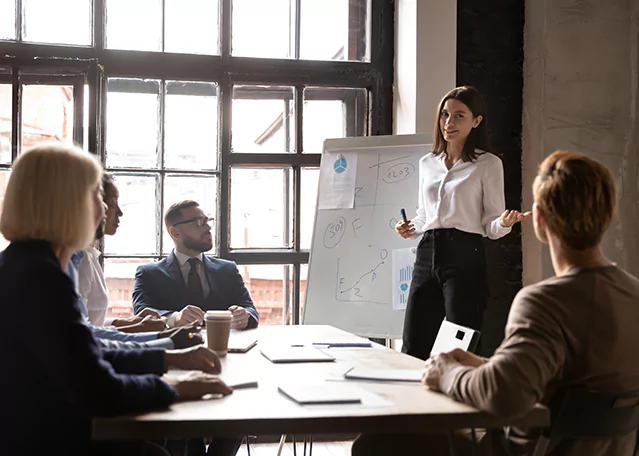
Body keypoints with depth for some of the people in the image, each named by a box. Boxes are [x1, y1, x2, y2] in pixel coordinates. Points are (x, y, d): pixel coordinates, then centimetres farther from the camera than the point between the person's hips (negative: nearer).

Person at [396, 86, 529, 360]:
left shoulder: (488, 164, 1)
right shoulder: (427, 163, 16)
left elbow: (491, 226, 0)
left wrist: (504, 223, -22)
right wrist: (410, 229, 5)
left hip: (464, 257, -5)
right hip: (427, 254, 5)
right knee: (412, 350, 4)